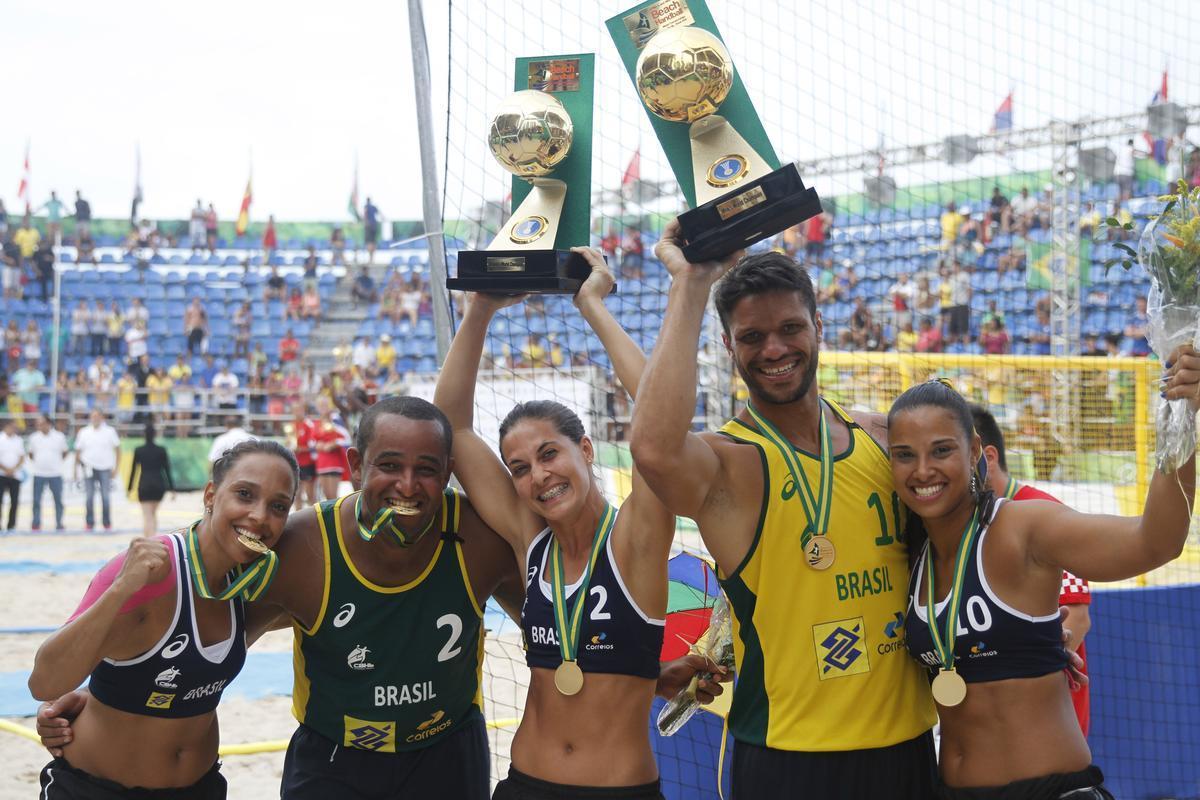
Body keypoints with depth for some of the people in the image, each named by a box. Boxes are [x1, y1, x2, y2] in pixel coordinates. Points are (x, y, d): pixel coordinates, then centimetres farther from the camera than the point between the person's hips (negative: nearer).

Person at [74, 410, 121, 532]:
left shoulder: (110, 432, 2)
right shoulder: (83, 432, 4)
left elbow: (117, 450, 6)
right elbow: (78, 452, 8)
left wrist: (115, 467, 0)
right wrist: (76, 470, 4)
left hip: (105, 469, -1)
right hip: (89, 468, 1)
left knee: (105, 497, -1)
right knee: (89, 498, 0)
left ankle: (107, 523, 7)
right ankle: (89, 523, 6)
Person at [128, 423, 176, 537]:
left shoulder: (138, 450, -2)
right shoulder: (161, 450, -1)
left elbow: (133, 470, 2)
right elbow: (167, 469, -1)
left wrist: (129, 488, 11)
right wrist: (172, 488, 3)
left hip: (144, 485, -2)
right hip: (159, 485, 2)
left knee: (147, 517, -3)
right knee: (154, 512, 23)